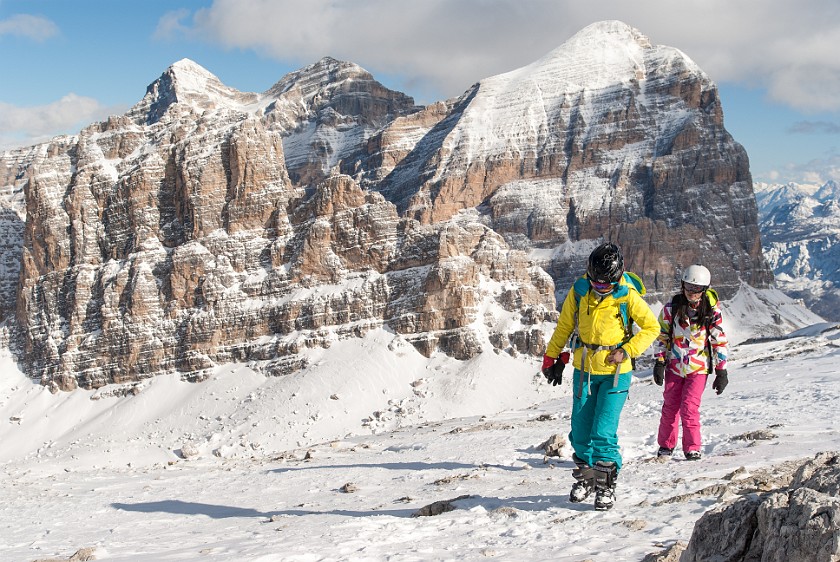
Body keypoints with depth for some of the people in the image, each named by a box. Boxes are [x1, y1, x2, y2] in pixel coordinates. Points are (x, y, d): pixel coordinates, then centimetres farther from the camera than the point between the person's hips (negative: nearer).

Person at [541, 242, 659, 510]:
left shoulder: (628, 296, -13)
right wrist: (551, 358, 11)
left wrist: (626, 351, -12)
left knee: (604, 433, -11)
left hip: (615, 372, -3)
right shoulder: (578, 291, -5)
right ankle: (585, 478, 28)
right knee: (580, 431, 8)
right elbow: (564, 326, 8)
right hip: (583, 370, 4)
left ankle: (606, 485, 4)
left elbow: (652, 327, -2)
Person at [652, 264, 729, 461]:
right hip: (674, 365, 2)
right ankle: (666, 445, 25)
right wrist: (659, 362, 0)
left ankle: (692, 447, 5)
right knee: (670, 406, 7)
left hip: (698, 367, -2)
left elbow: (720, 341, -2)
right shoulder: (672, 306, -6)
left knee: (690, 408, -11)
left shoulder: (712, 310, -9)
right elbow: (662, 335, 4)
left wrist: (721, 371, -2)